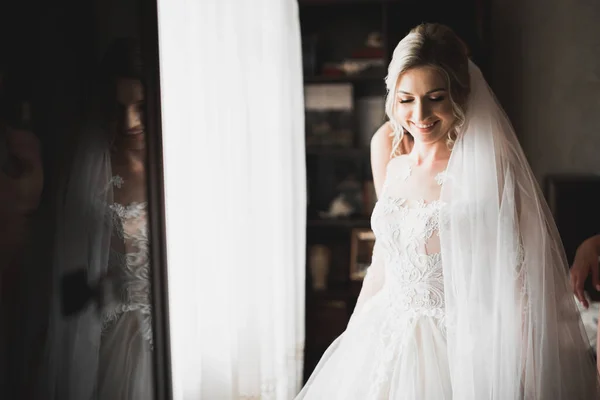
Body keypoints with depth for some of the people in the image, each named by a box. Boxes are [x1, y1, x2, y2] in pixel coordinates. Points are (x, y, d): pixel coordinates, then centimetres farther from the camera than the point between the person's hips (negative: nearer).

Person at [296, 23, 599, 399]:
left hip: (454, 348, -5)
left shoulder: (488, 167, -15)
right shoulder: (387, 149, 0)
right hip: (382, 339, 5)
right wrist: (352, 333, 15)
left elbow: (514, 274, -14)